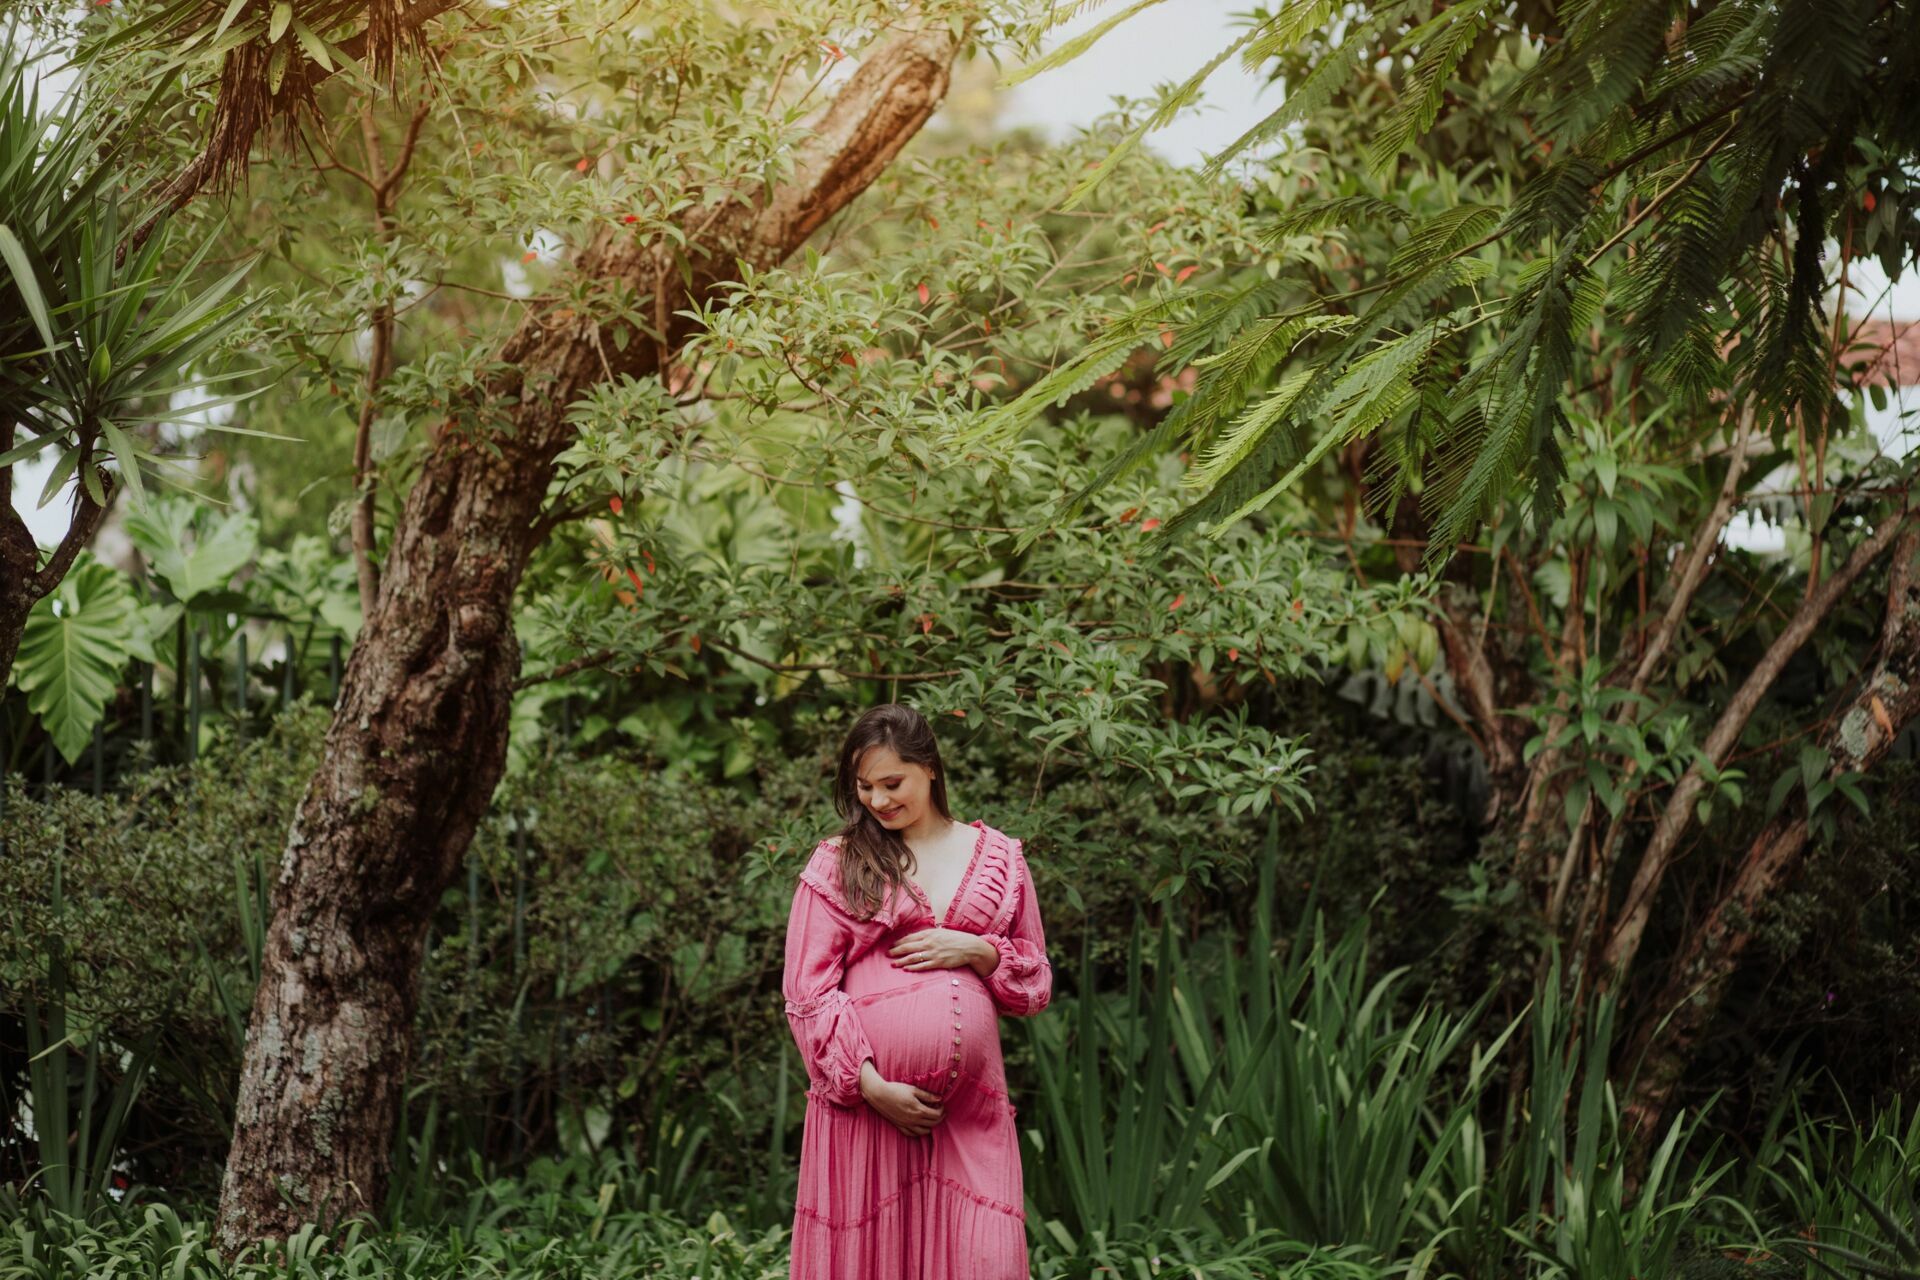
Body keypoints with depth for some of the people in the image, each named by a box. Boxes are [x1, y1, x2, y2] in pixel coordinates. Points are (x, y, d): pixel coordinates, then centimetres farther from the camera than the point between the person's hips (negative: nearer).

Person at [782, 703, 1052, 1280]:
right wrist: (872, 1085, -11)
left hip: (972, 1106, 2)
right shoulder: (837, 863, 5)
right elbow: (808, 993, -1)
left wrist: (973, 950, -4)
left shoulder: (1000, 857, 12)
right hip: (868, 1097, -2)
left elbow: (1036, 984, 16)